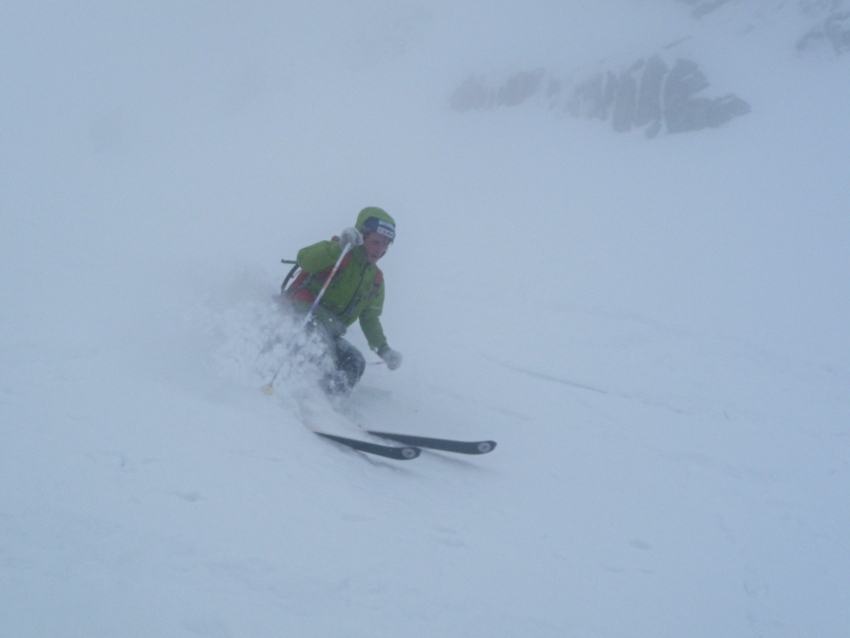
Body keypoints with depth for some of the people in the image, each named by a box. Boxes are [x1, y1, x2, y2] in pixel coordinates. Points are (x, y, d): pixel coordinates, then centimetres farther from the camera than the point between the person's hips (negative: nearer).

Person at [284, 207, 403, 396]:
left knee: (355, 362, -11)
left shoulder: (376, 278, 16)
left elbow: (370, 318, 24)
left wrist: (383, 350, 11)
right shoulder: (338, 254, -6)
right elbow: (304, 259, -25)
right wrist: (340, 247, -36)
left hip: (328, 333, 7)